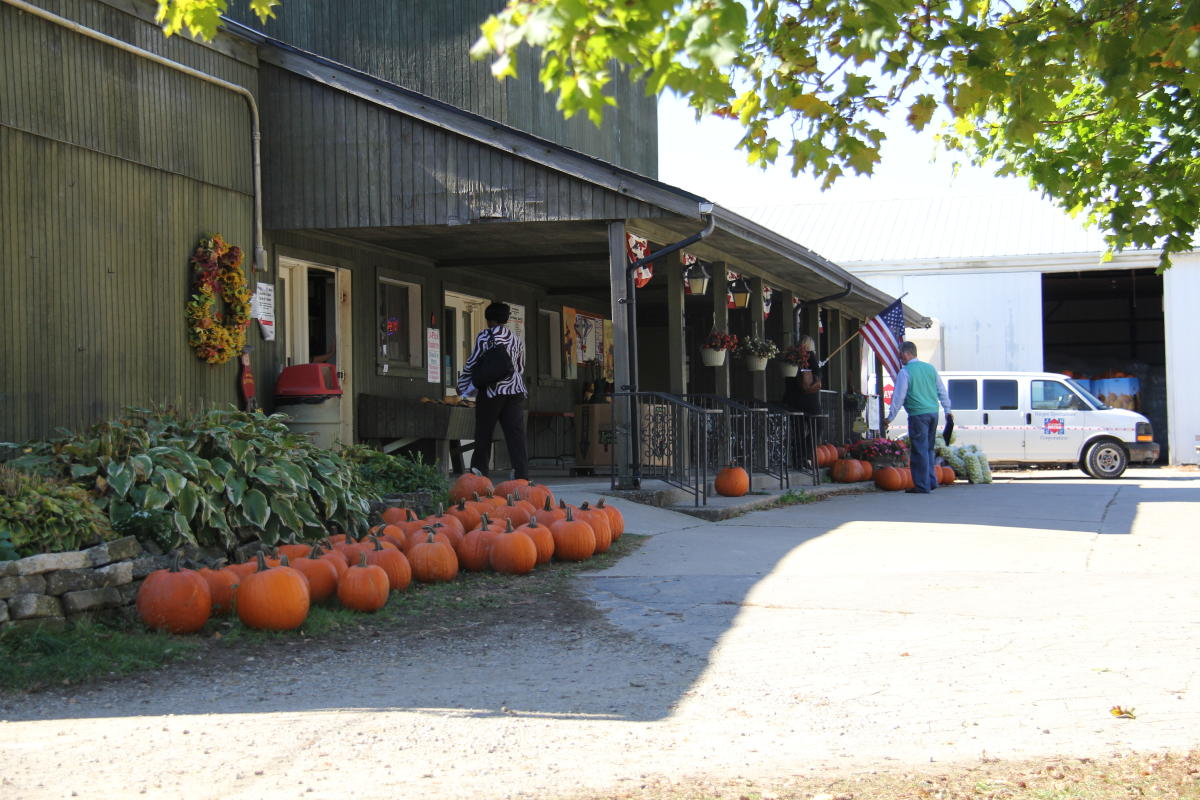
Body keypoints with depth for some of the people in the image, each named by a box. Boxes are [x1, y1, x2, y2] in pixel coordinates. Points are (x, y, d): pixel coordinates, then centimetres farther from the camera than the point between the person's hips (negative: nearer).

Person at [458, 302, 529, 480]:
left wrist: (463, 388, 9)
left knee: (483, 435, 4)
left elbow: (473, 363, -2)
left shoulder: (485, 336, 0)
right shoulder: (517, 340, 15)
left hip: (492, 391, -4)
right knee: (516, 434, -4)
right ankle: (522, 477, -14)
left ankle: (478, 477, 6)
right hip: (515, 391, 4)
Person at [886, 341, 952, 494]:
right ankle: (931, 481, 16)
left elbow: (898, 397, -7)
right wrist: (947, 410, 26)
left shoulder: (905, 372, -8)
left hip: (918, 414, -7)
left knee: (919, 450, -3)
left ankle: (923, 485, -2)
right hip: (933, 412, 7)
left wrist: (890, 417, 2)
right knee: (928, 448, 17)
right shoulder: (930, 368, 11)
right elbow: (942, 391, 17)